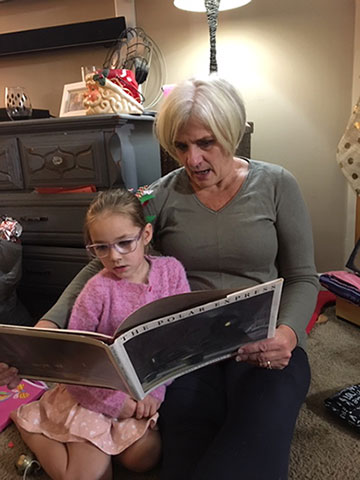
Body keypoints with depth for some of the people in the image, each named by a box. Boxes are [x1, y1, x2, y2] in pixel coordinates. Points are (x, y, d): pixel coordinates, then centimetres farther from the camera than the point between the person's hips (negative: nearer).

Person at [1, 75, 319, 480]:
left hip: (264, 347, 0)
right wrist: (51, 323, -12)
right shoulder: (162, 195, 2)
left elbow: (302, 278, 3)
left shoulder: (276, 185, 1)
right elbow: (101, 265, 2)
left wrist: (288, 333, -17)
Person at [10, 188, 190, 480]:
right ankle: (32, 430, 19)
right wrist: (118, 402, -13)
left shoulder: (171, 270, -8)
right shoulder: (98, 290, -16)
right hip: (97, 392, -3)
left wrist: (155, 390, -14)